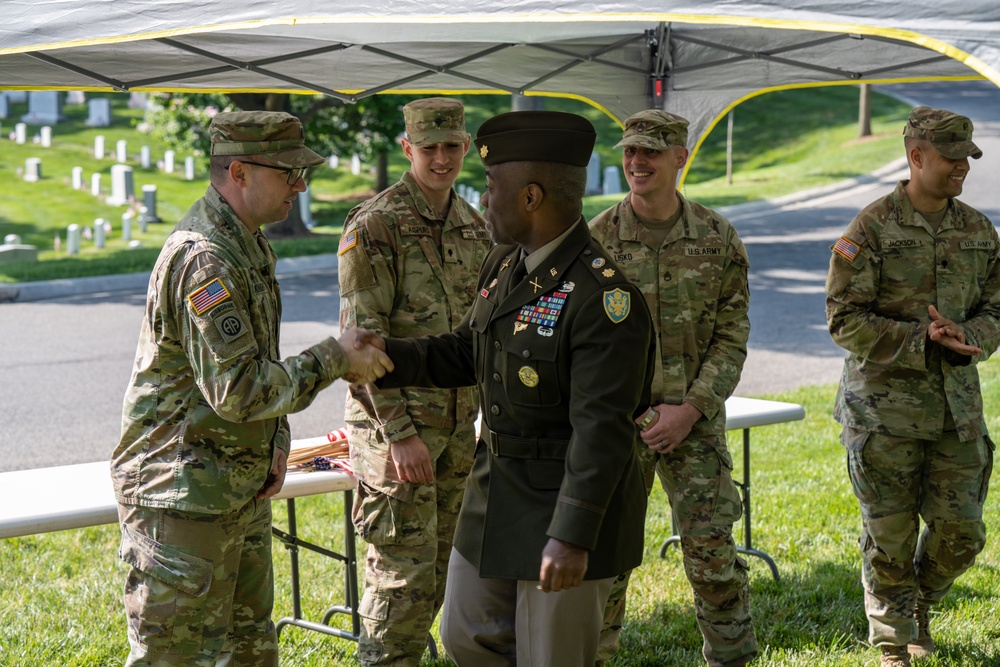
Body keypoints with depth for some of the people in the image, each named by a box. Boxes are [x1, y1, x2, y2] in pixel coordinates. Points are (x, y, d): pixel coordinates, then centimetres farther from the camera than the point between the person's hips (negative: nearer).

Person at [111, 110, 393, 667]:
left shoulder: (249, 245, 11)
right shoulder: (203, 260, -22)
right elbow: (236, 389, -28)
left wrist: (276, 441, 8)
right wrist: (335, 359, -20)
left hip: (243, 491, 10)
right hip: (184, 495, -10)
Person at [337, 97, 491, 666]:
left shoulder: (474, 225, 10)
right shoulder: (375, 225, -12)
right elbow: (362, 338, -16)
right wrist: (400, 432, -20)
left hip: (458, 424, 7)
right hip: (395, 425, -7)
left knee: (438, 569, 13)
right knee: (403, 575, -5)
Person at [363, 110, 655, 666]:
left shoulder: (604, 297, -24)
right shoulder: (505, 265, 5)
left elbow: (602, 430, -26)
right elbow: (468, 354, 16)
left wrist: (573, 536, -29)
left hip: (570, 513, -9)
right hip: (497, 495, 9)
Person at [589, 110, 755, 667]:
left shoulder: (717, 238, -1)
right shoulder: (598, 239, -3)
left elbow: (732, 335, 1)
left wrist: (689, 410, -10)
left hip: (695, 417, 0)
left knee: (713, 552, 0)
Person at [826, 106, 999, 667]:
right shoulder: (872, 229, -8)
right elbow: (846, 320, -11)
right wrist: (921, 340, -20)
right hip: (885, 406, -4)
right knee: (890, 536, 3)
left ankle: (921, 604, 34)